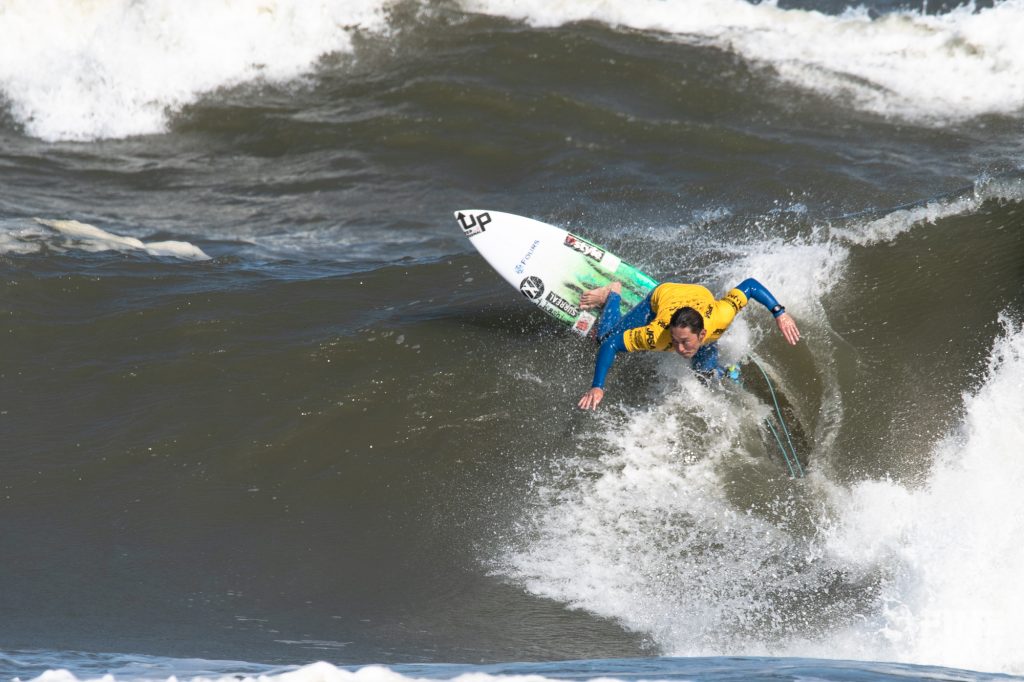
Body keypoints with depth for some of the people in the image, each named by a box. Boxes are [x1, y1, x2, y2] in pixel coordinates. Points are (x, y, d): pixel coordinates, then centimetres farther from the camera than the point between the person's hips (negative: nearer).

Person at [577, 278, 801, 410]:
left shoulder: (718, 318, -48)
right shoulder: (657, 334, -49)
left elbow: (750, 285, -36)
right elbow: (611, 345, -41)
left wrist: (780, 314, -41)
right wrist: (597, 387, -48)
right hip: (663, 295, -1)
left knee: (709, 375, 7)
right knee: (606, 337, 9)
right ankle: (613, 295, 38)